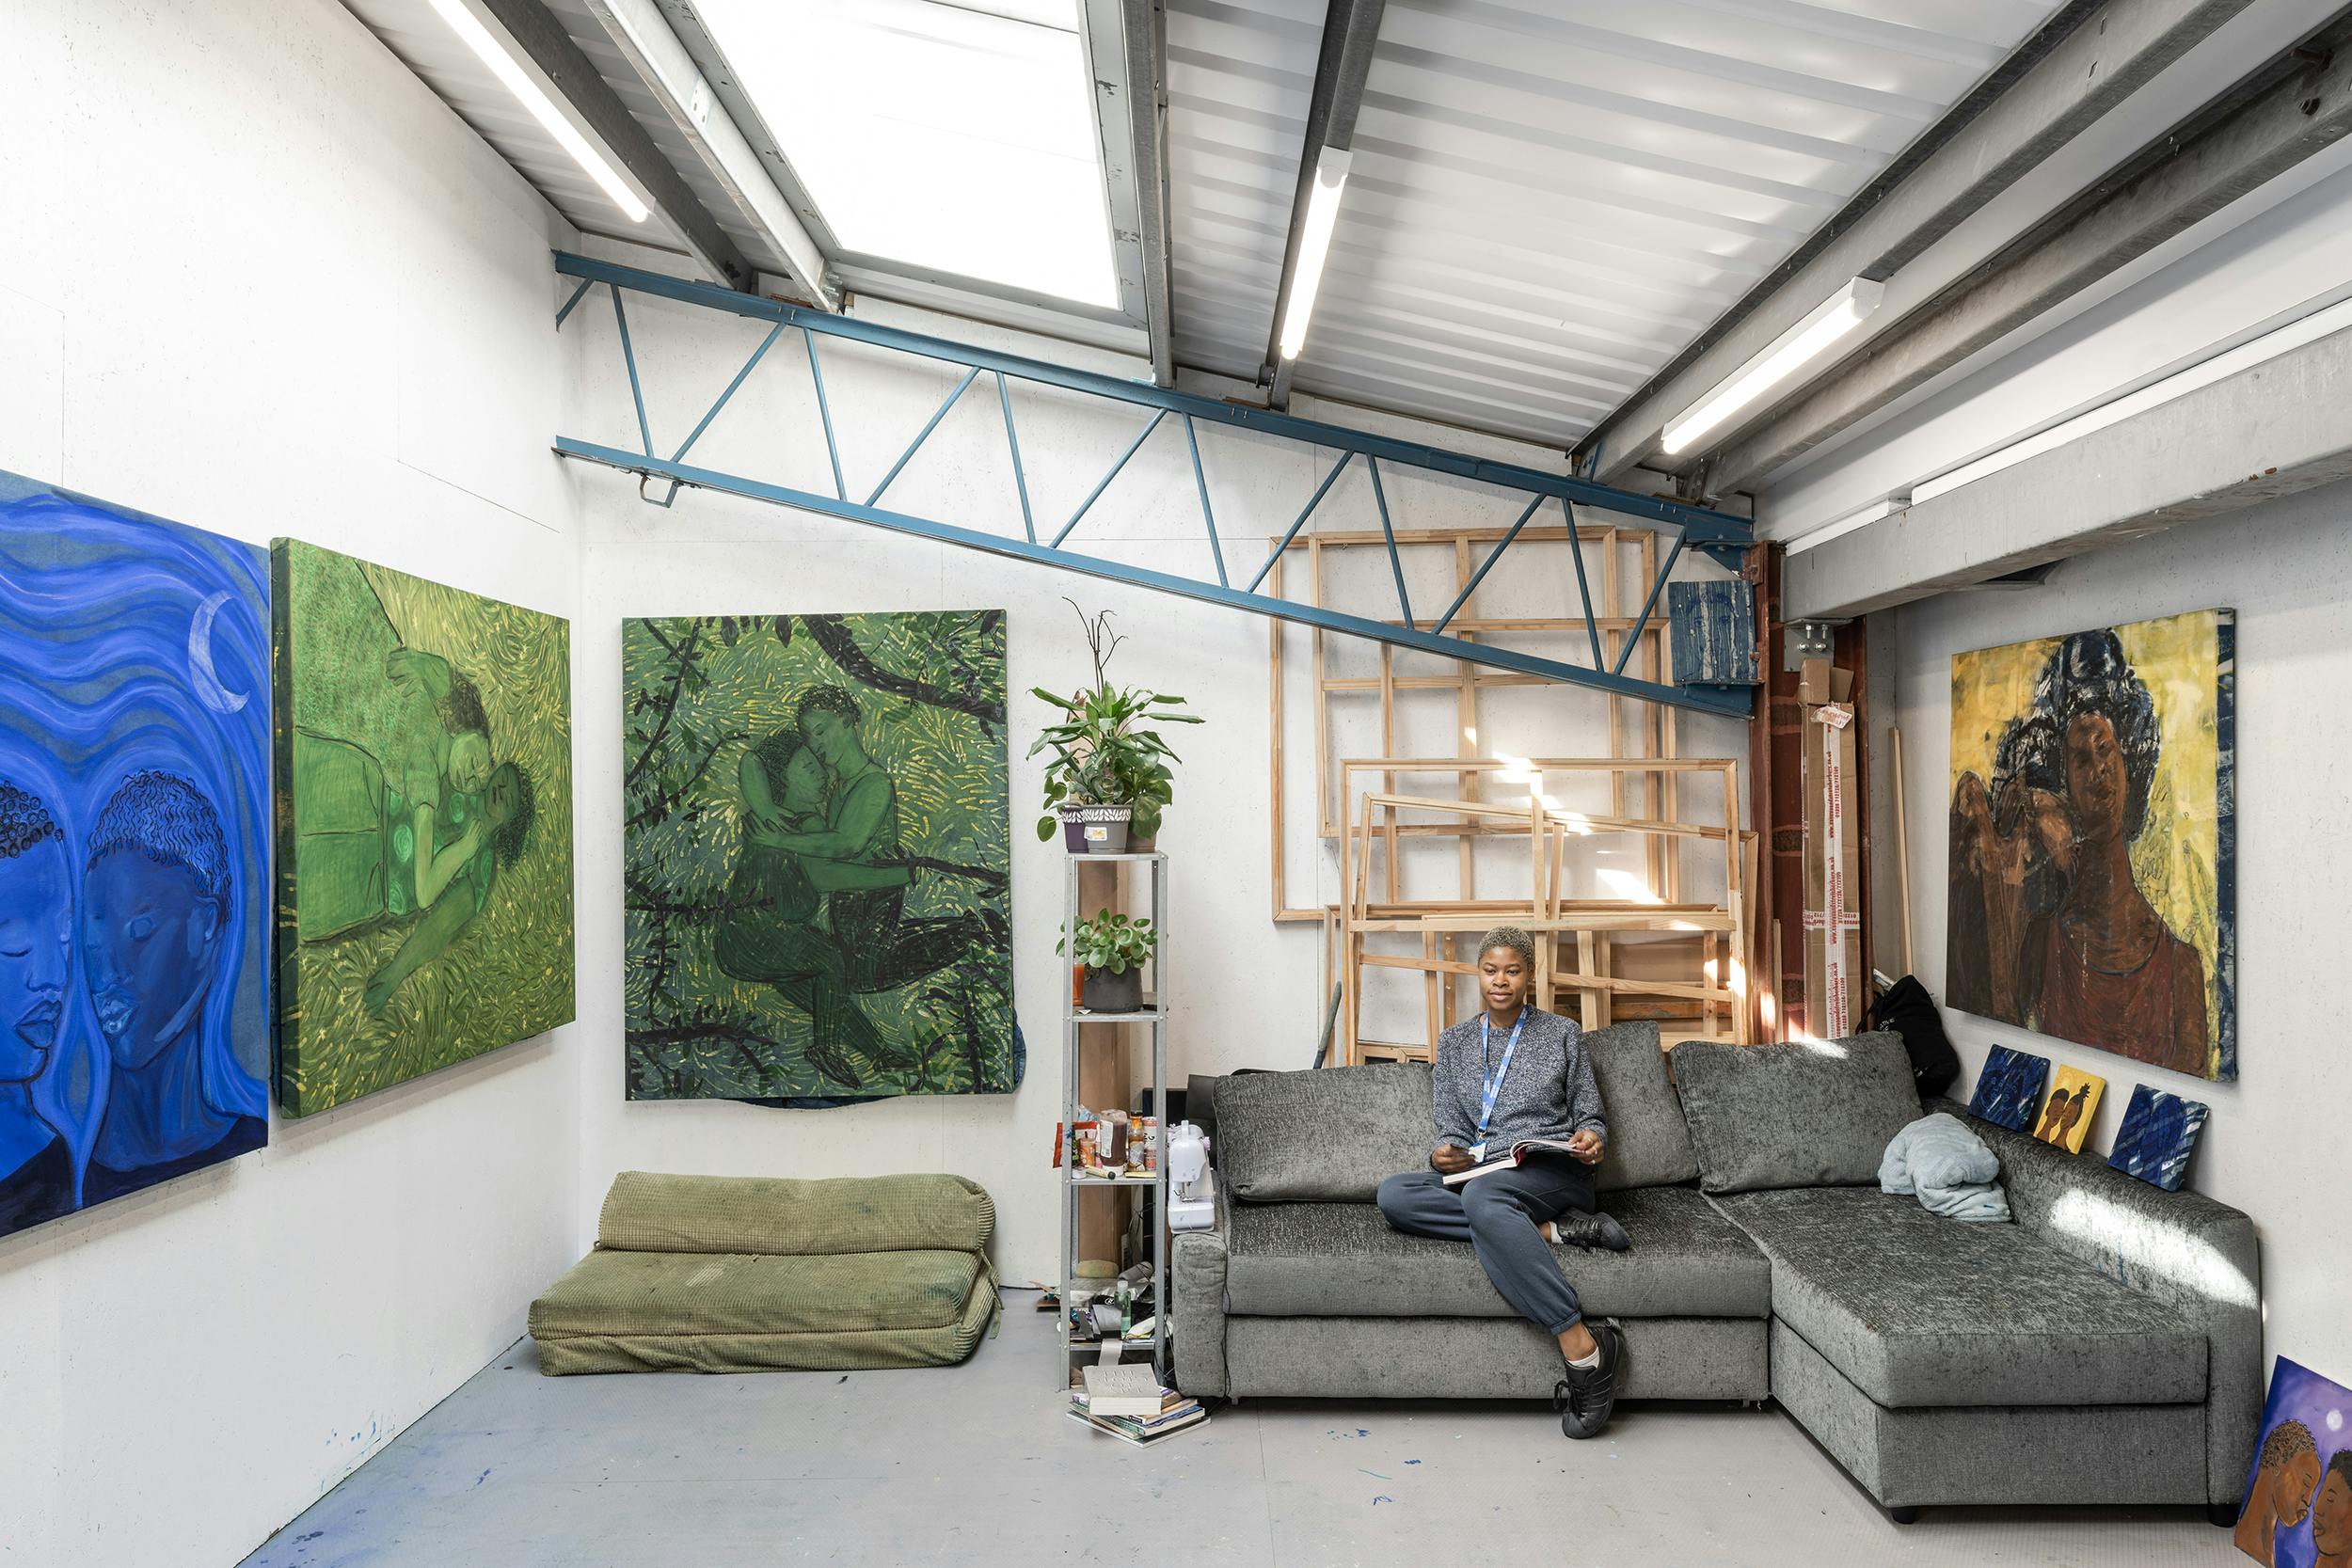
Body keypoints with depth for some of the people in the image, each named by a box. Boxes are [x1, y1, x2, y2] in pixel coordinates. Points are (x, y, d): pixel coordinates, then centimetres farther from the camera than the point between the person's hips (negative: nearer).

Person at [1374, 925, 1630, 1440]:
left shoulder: (1562, 1034, 12)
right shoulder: (1455, 1041, 18)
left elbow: (1591, 1115, 14)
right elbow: (1452, 1128, 15)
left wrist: (1592, 1138, -10)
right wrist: (1445, 1154, -9)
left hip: (1553, 1170, -4)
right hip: (1481, 1172, 4)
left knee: (1481, 1195, -40)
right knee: (1393, 1194, -28)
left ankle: (1581, 1347, -41)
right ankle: (1551, 1230, -30)